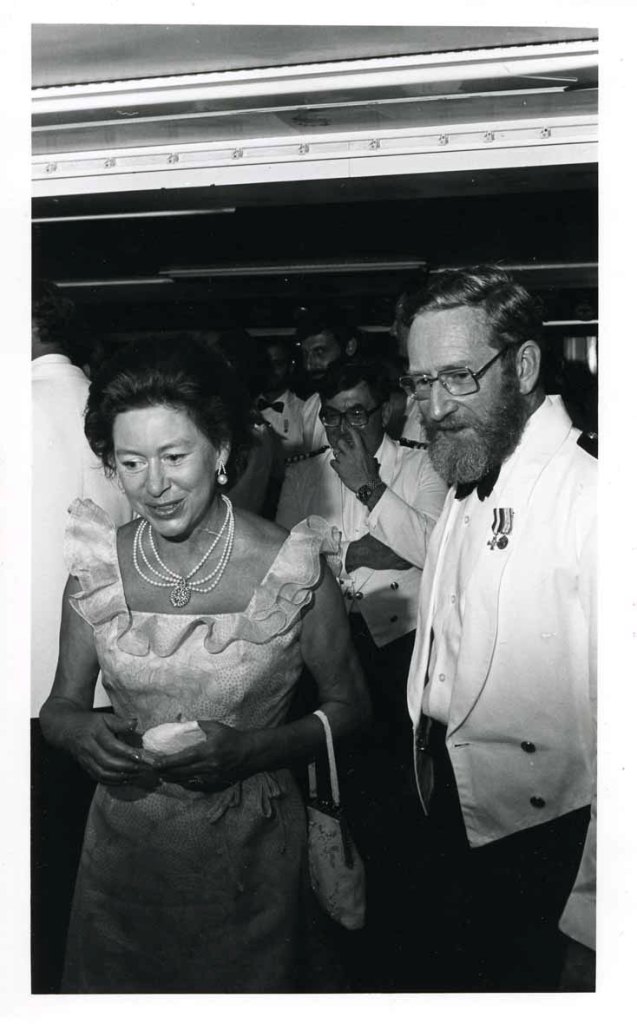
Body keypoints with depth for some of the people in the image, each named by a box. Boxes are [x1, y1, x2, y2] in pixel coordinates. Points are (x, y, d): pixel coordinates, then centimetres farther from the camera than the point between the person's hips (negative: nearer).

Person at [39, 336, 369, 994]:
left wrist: (252, 749, -21)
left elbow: (349, 706, -5)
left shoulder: (292, 569, -17)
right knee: (109, 990, 23)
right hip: (123, 848, 3)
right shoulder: (95, 568, -8)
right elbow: (59, 706, 3)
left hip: (249, 851, -2)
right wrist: (80, 732, -20)